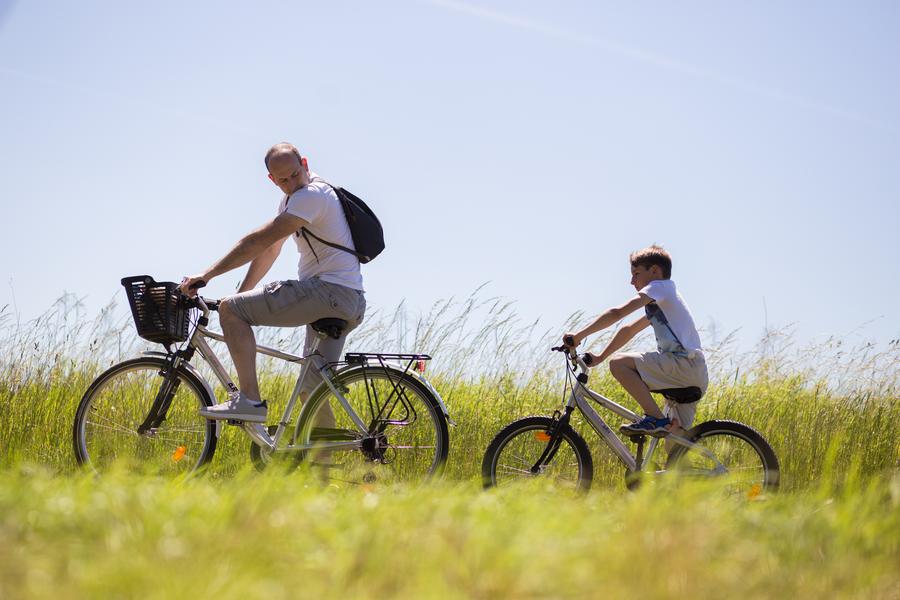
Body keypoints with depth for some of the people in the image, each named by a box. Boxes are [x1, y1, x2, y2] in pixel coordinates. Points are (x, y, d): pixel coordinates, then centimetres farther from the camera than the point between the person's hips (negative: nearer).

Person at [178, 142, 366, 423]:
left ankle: (249, 400, -16)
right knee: (311, 390, 15)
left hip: (329, 290, -10)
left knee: (230, 309, -11)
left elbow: (259, 240, -18)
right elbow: (269, 249, 23)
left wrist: (208, 274, -17)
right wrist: (241, 294, 17)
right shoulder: (293, 197, 21)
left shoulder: (310, 195, -12)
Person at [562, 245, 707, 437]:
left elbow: (617, 313, -10)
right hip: (697, 376, 10)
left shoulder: (661, 286, -1)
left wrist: (579, 335, -10)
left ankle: (656, 419, -19)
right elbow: (629, 330, 30)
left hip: (684, 362, -10)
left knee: (619, 363, -18)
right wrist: (600, 357, 25)